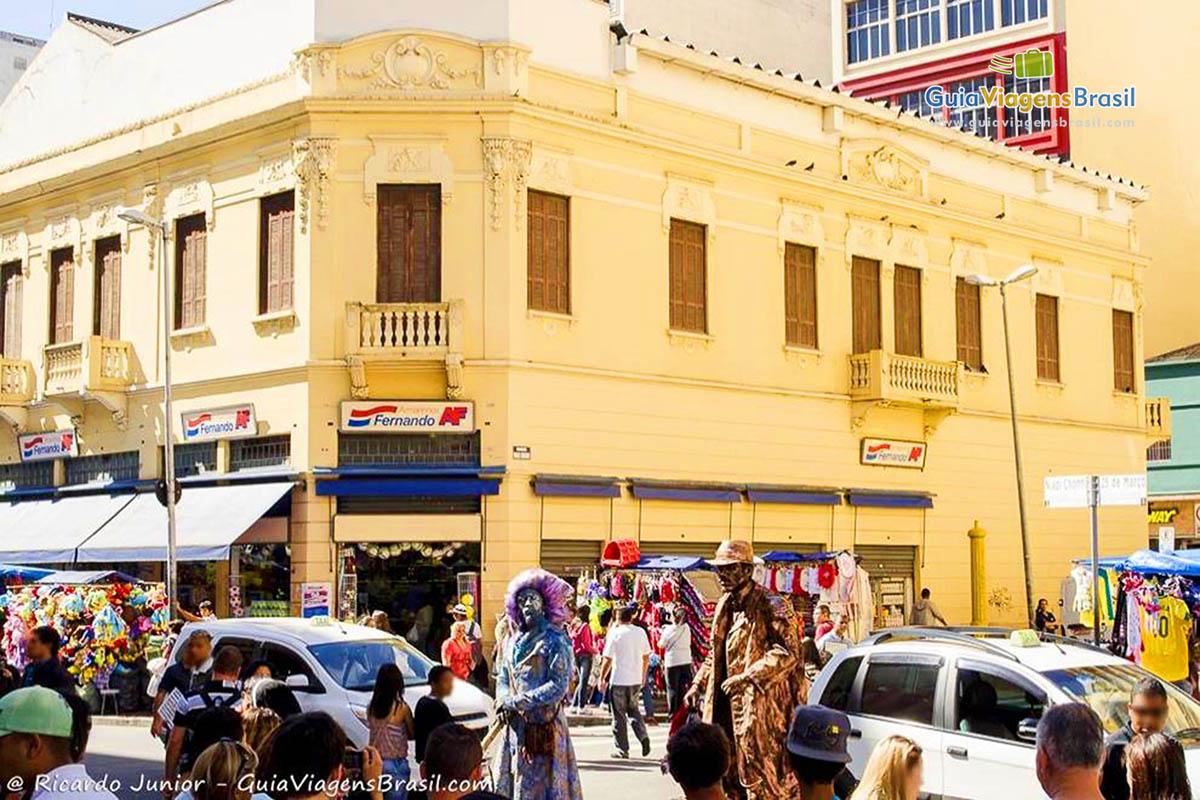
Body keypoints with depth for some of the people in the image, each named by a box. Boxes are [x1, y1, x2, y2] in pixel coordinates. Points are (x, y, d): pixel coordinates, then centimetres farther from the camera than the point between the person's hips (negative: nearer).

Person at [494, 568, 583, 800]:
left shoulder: (555, 640, -7)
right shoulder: (514, 641, 14)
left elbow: (558, 687, -15)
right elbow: (503, 678, 17)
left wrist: (516, 702, -15)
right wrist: (504, 701, -6)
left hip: (543, 725, -7)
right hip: (515, 726, 7)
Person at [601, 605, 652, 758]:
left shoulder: (615, 633, -10)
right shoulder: (640, 632, 4)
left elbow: (608, 660, -9)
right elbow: (646, 657, 10)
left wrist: (602, 678, 1)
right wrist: (643, 675, 22)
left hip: (619, 680, -4)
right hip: (636, 679, 4)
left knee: (619, 714, 6)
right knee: (633, 709, 21)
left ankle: (622, 749, 8)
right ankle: (643, 736, -1)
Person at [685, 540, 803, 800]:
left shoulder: (771, 605, -12)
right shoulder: (724, 605, 14)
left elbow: (788, 653, -21)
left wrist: (746, 677, -25)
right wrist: (698, 685, 18)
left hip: (757, 706, -8)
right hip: (725, 704, 8)